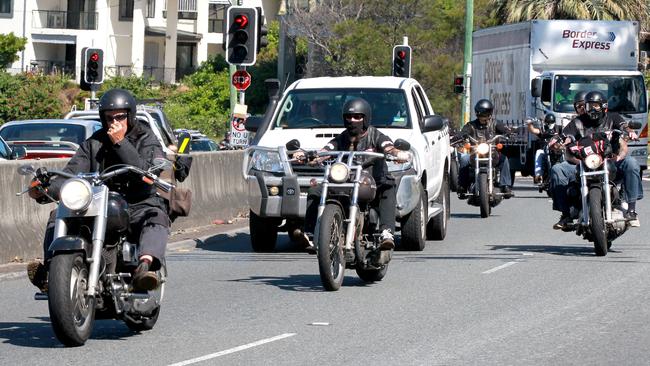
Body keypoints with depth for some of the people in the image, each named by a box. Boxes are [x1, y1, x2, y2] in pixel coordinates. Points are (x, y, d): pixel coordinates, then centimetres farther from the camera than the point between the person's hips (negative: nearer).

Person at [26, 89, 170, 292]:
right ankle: (50, 268, -33)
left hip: (138, 206, -4)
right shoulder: (94, 143, 12)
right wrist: (46, 189, -20)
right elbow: (72, 172, -1)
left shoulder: (147, 140, 4)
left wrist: (120, 143, -16)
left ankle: (144, 264, -62)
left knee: (157, 218, -36)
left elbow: (147, 172, -15)